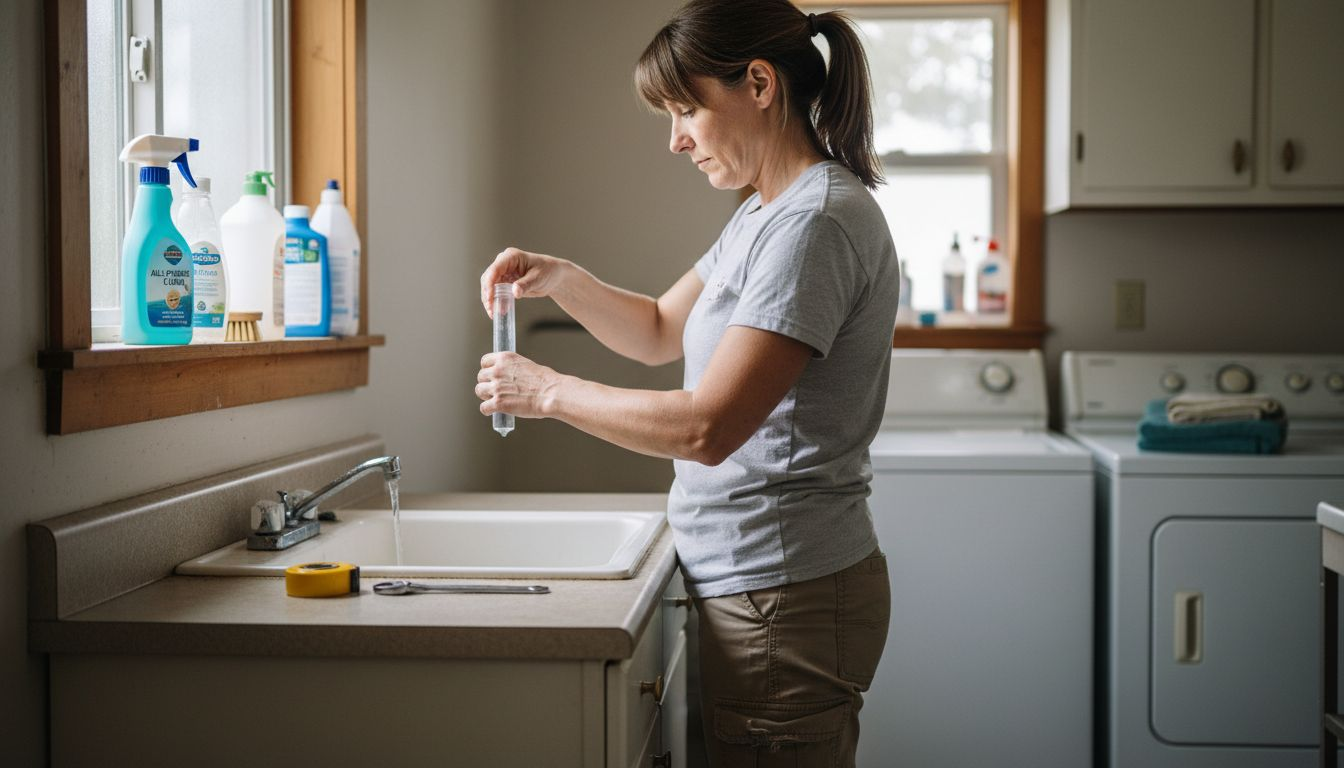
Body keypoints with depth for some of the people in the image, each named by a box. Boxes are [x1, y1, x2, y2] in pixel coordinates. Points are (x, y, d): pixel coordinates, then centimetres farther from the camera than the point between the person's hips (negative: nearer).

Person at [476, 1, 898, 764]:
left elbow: (707, 428, -24)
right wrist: (560, 278, 6)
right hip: (759, 581, 9)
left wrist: (550, 391, -11)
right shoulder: (765, 214, 13)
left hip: (784, 597, -9)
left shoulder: (818, 223, -19)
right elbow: (660, 332, 24)